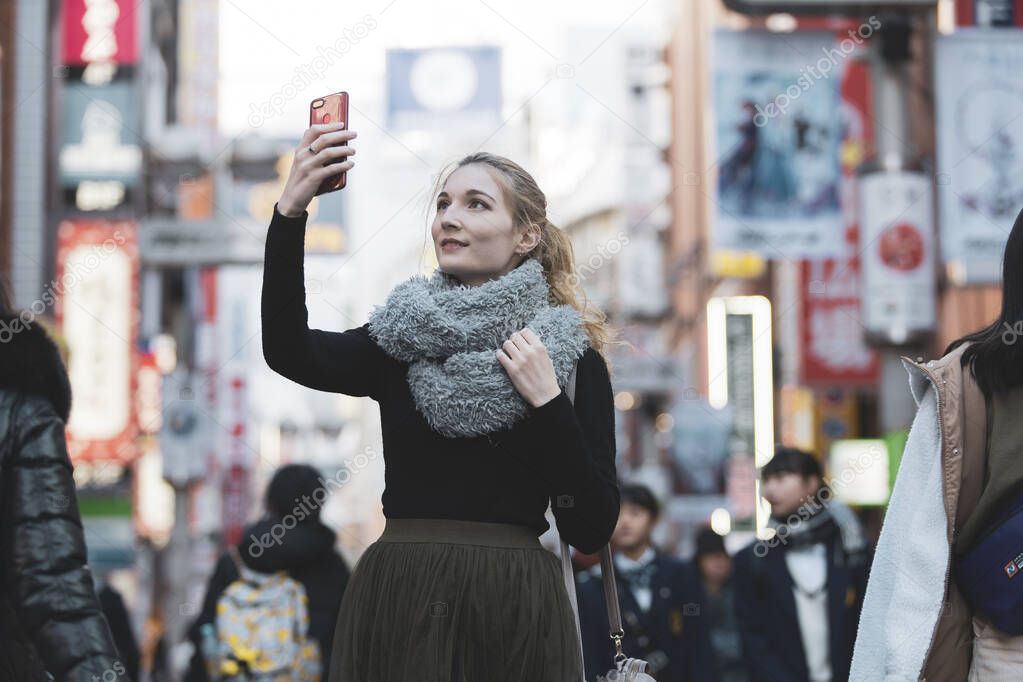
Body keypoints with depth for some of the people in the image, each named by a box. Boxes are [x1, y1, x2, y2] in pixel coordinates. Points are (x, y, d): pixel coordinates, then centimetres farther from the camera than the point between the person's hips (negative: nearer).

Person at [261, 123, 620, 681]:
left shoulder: (572, 357, 1)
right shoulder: (402, 340, 7)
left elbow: (591, 530, -4)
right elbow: (290, 353, -13)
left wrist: (548, 403, -13)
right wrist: (290, 213, -22)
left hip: (512, 613, -2)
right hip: (397, 606, 2)